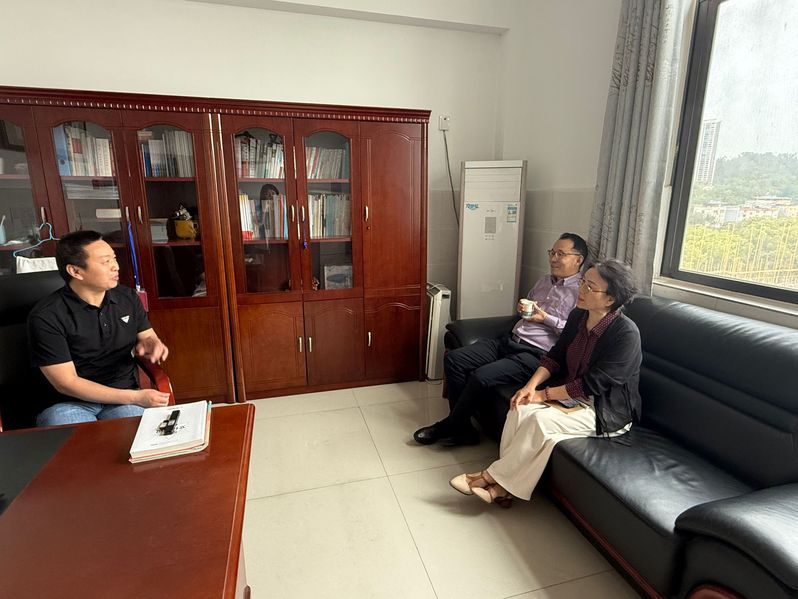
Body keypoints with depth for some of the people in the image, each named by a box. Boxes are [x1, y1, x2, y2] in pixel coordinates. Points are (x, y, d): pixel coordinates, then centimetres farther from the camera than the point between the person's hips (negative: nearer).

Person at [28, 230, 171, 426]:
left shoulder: (128, 298, 3)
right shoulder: (46, 316, -11)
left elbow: (146, 337, 15)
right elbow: (66, 383, -13)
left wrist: (150, 343, -13)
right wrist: (134, 397, -20)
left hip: (124, 397, 3)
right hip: (69, 403, -2)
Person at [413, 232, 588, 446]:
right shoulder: (544, 281, 20)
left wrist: (546, 319, -15)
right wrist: (521, 307, 10)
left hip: (534, 354, -8)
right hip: (509, 341, 8)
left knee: (481, 377, -27)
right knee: (453, 359, -8)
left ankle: (450, 426, -2)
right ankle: (462, 428, -3)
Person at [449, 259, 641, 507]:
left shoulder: (626, 333, -22)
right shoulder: (578, 315, 0)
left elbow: (592, 384, -22)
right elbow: (556, 355, 4)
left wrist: (544, 394, -17)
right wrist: (531, 385, -13)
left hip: (608, 411, -6)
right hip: (572, 395, 6)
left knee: (541, 420, -28)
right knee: (521, 409, -20)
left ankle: (493, 476, -12)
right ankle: (504, 485, -16)